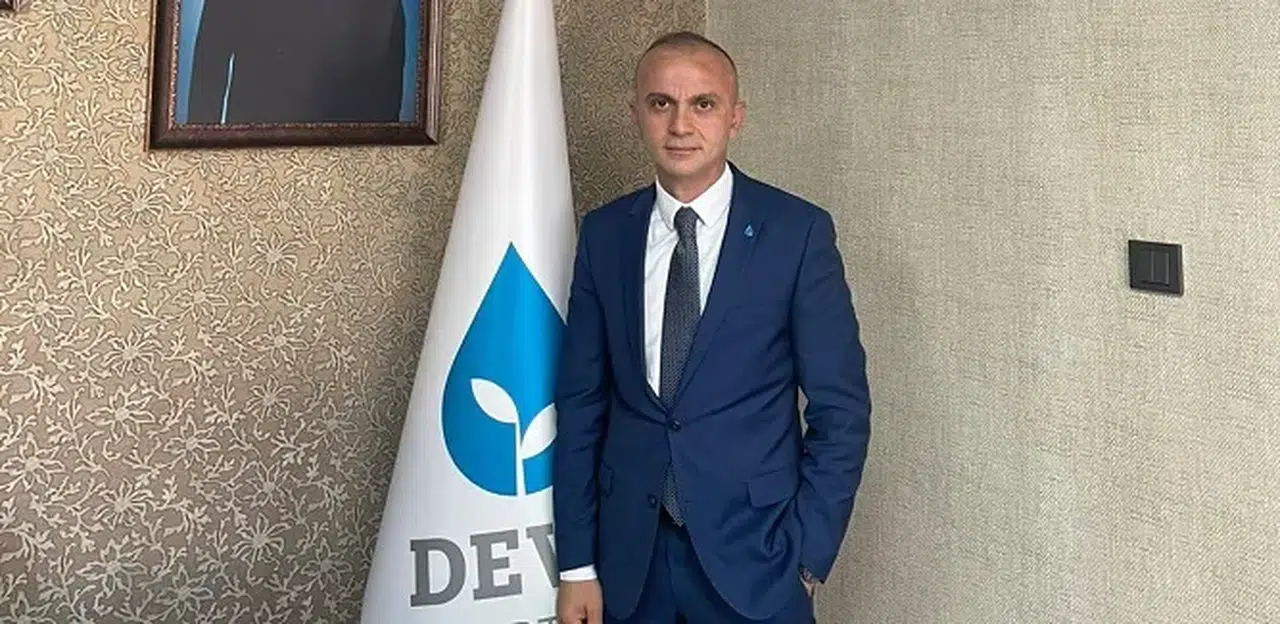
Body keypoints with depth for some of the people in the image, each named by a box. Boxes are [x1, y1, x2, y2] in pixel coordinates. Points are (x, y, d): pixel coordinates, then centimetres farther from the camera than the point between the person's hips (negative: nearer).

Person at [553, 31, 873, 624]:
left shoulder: (798, 231, -7)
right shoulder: (603, 233, 2)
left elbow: (841, 408, -4)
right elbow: (581, 401, 4)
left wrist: (807, 553, -8)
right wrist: (576, 564, 2)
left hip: (752, 553, -2)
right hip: (630, 553, 3)